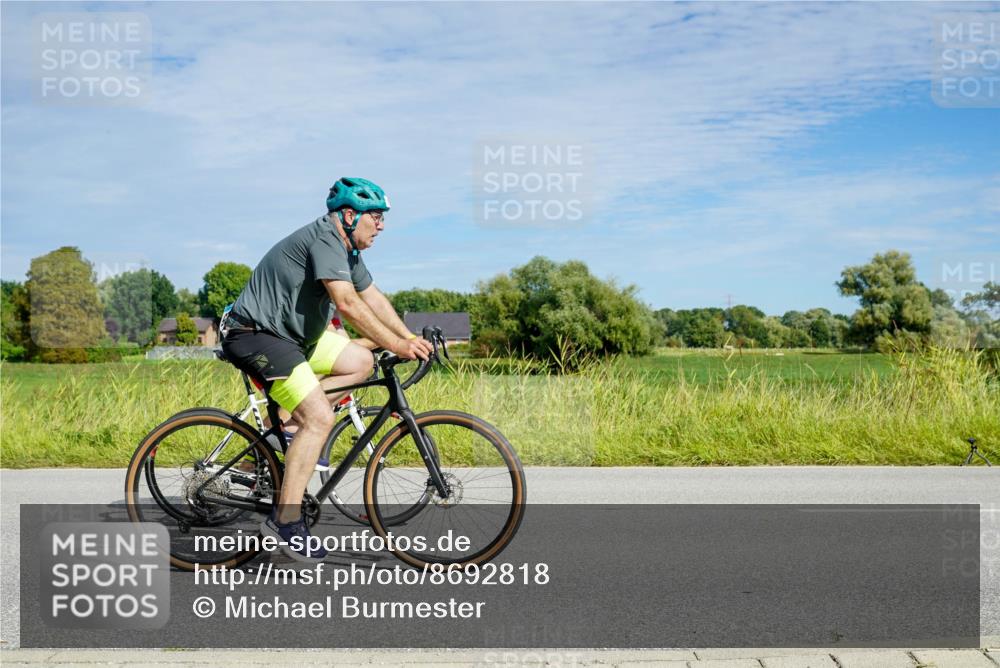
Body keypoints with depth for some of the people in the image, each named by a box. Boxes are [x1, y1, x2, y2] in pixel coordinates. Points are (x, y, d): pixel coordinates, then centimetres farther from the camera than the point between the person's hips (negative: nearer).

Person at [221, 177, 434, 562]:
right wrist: (396, 345, -27)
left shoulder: (347, 249, 13)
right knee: (320, 418, -19)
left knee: (361, 362, 7)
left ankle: (286, 419, 6)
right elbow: (347, 303, -29)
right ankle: (285, 520, -15)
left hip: (291, 334, 10)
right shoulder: (324, 239, -19)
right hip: (255, 335, -10)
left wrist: (410, 338, 3)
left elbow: (373, 298, 14)